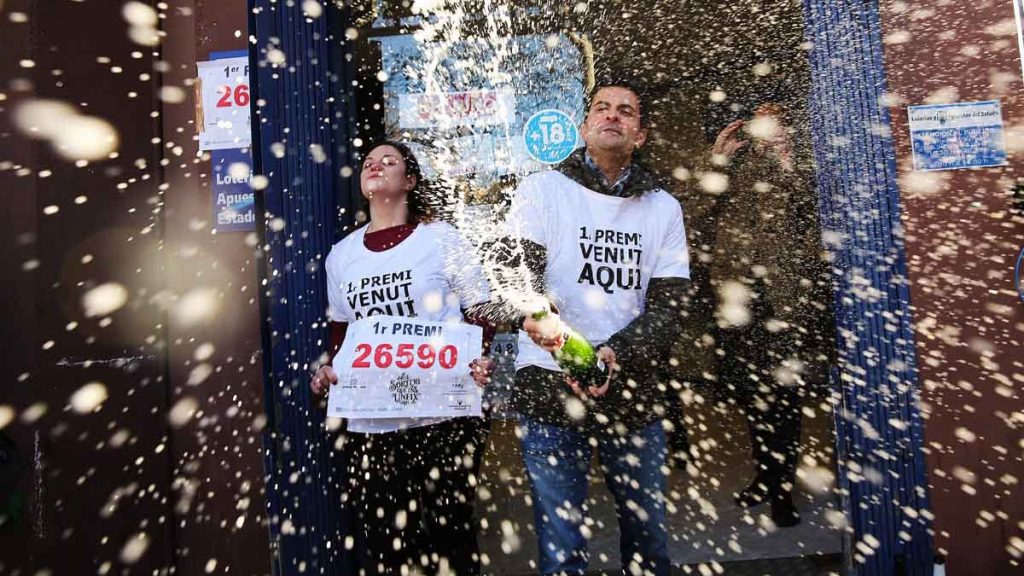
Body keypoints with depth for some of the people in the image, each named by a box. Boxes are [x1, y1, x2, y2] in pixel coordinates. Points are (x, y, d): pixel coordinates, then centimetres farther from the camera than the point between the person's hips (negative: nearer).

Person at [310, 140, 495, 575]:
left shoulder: (440, 238, -1)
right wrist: (330, 367, 1)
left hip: (443, 417, -3)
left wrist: (478, 359, -17)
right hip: (369, 425, 4)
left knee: (447, 541, 9)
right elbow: (341, 328, 18)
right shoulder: (342, 254, 11)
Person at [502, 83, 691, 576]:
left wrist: (615, 355, -16)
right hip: (549, 385, -2)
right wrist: (537, 316, -33)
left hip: (632, 388, 3)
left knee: (648, 529, 16)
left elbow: (666, 307, 2)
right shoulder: (542, 190, 3)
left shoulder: (664, 208, 10)